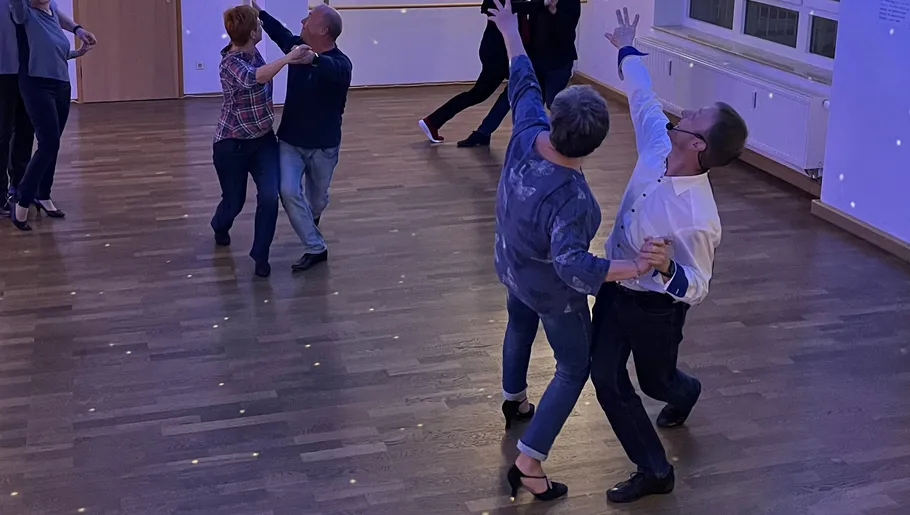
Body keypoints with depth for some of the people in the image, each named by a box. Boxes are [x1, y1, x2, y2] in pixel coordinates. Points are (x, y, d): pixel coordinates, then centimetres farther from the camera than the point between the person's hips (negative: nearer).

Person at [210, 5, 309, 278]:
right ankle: (220, 227, 51)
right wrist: (287, 58, -55)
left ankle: (260, 255, 8)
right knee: (235, 200, 13)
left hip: (263, 139, 6)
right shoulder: (231, 63, -26)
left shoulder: (253, 53, -3)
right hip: (232, 144, -6)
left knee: (270, 197, -11)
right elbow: (254, 77, -49)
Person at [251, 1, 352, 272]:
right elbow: (280, 33, 19)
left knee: (317, 198, 15)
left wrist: (314, 59, -70)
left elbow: (334, 71, -49)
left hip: (323, 145, -4)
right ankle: (316, 248, -3)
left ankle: (310, 220, 49)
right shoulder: (298, 46, -5)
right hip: (290, 140, 4)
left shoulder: (340, 63, -23)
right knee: (289, 192, -13)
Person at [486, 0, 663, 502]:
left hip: (513, 266, 8)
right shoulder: (572, 198, -42)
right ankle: (528, 463, 9)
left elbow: (524, 84, -8)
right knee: (575, 368, 12)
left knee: (519, 326, 36)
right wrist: (634, 267, -53)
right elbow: (573, 265, -48)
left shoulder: (527, 135, -25)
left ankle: (514, 401, 64)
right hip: (552, 291, -7)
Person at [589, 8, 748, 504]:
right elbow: (643, 97, 2)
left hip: (655, 307, -6)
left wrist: (667, 267, -48)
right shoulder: (658, 147, -17)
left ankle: (685, 392, 60)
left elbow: (695, 289, -26)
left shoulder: (698, 217, -35)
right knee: (606, 380, 9)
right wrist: (627, 49, 18)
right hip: (614, 289, 6)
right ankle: (654, 471, 26)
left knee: (655, 381, 20)